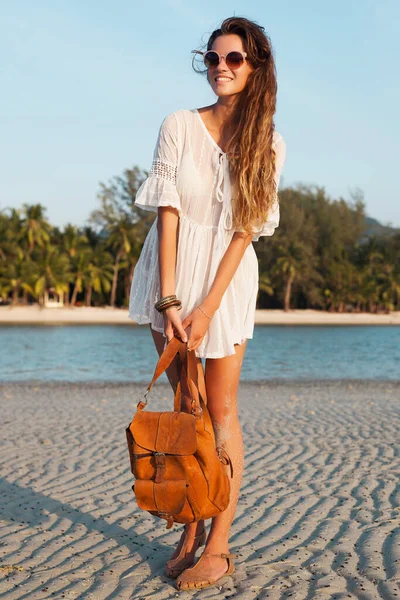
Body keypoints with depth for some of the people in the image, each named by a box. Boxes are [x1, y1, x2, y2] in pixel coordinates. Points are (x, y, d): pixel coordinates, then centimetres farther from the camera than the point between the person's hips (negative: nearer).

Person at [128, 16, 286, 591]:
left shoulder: (269, 144, -4)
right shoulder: (179, 126, -4)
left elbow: (246, 230, -8)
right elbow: (168, 213, -9)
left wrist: (207, 307, -15)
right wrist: (169, 300, -16)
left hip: (226, 277, -1)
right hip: (171, 271, 1)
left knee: (219, 408, -1)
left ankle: (219, 545, 3)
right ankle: (191, 529, 16)